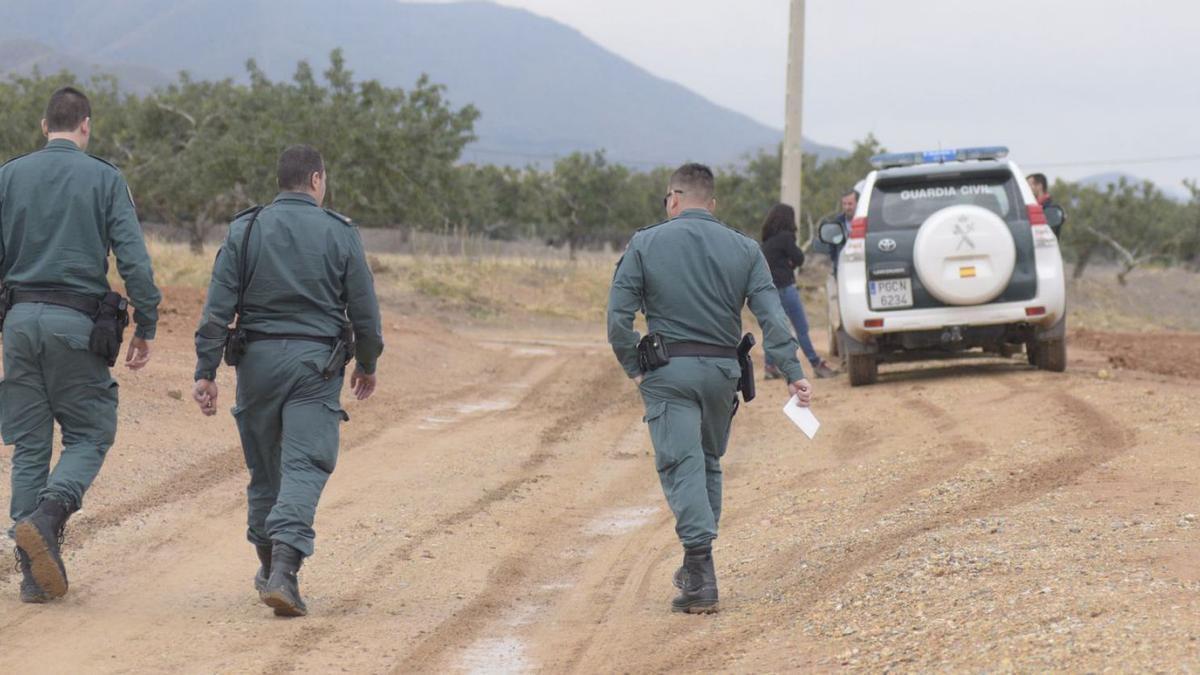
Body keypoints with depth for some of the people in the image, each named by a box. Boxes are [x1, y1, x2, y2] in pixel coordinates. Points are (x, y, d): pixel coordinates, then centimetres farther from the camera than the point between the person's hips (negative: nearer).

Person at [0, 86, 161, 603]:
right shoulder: (105, 179, -1)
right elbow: (134, 260, -7)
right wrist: (146, 327, -1)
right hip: (77, 322, -3)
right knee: (89, 435, 7)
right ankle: (46, 517, -19)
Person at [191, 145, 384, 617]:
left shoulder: (245, 230, 2)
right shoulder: (339, 235, -1)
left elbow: (218, 307, -4)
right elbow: (364, 311, 3)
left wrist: (205, 372, -3)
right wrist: (368, 365, 18)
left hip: (257, 358, 2)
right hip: (316, 363, -2)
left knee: (264, 467, 16)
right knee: (304, 467, -7)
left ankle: (270, 567, 28)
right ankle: (283, 572, -23)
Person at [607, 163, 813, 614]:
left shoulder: (645, 244, -2)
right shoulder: (743, 249, 5)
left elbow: (618, 316, -8)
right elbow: (771, 316, -4)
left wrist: (633, 368, 2)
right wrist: (792, 372, -7)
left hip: (668, 372, -3)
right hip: (723, 371, 3)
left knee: (681, 466, -7)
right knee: (710, 463, 19)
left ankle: (701, 577, -20)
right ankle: (697, 568, 27)